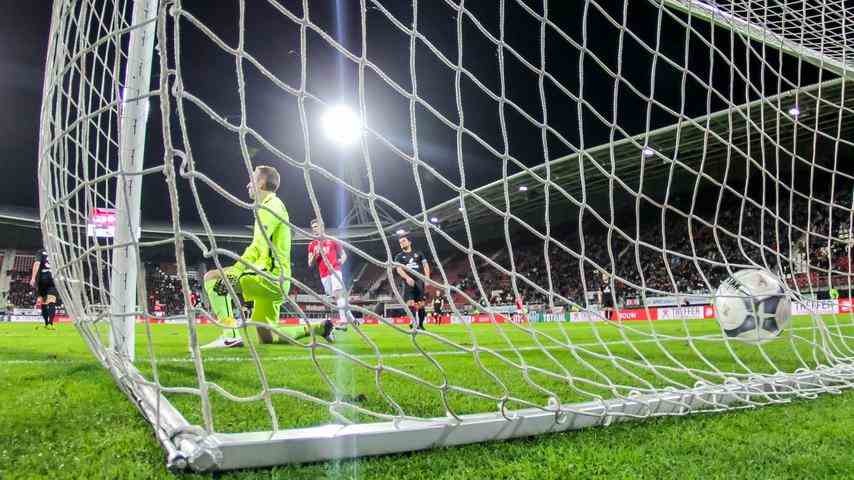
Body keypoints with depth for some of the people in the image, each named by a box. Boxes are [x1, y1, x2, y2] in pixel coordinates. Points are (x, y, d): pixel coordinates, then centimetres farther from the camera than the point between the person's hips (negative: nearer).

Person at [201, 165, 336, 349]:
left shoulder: (271, 204, -3)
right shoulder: (272, 206, 28)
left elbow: (259, 245, -20)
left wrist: (234, 273, -29)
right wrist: (249, 298, 27)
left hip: (271, 276, -10)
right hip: (275, 281, 10)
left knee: (212, 277, -12)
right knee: (266, 338, 13)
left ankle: (231, 334, -21)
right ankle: (319, 328, 15)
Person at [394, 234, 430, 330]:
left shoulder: (418, 254, 18)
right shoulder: (399, 256, 13)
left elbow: (425, 265, 11)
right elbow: (399, 269, -2)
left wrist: (427, 277, -6)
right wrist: (407, 277, -20)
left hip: (419, 281, 1)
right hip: (408, 282, -1)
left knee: (421, 304, -3)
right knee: (410, 303, -17)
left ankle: (420, 324, 4)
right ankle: (414, 321, -20)